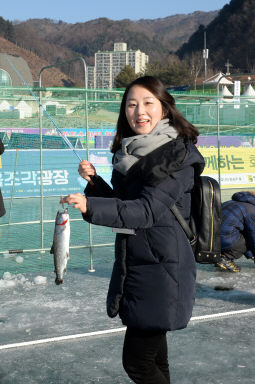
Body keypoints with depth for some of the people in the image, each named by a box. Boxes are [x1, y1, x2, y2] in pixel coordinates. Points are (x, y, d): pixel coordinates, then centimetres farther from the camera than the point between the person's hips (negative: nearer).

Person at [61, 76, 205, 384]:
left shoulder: (178, 155, -14)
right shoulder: (129, 153, 10)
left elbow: (147, 210, -24)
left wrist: (90, 207, -35)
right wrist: (94, 182, -2)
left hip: (161, 271, -8)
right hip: (132, 265, 8)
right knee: (153, 357, 18)